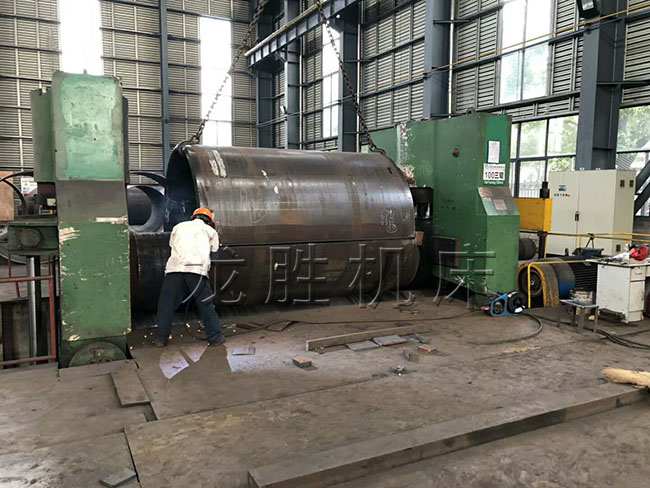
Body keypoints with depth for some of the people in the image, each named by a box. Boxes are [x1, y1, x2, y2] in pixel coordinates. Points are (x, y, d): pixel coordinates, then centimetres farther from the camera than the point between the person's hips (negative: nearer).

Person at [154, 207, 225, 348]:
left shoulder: (179, 227, 23)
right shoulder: (210, 231, 18)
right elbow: (214, 248, 27)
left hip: (174, 269, 2)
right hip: (197, 270, -1)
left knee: (166, 305, 11)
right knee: (206, 305, 8)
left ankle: (161, 339, 14)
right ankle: (215, 337, 11)